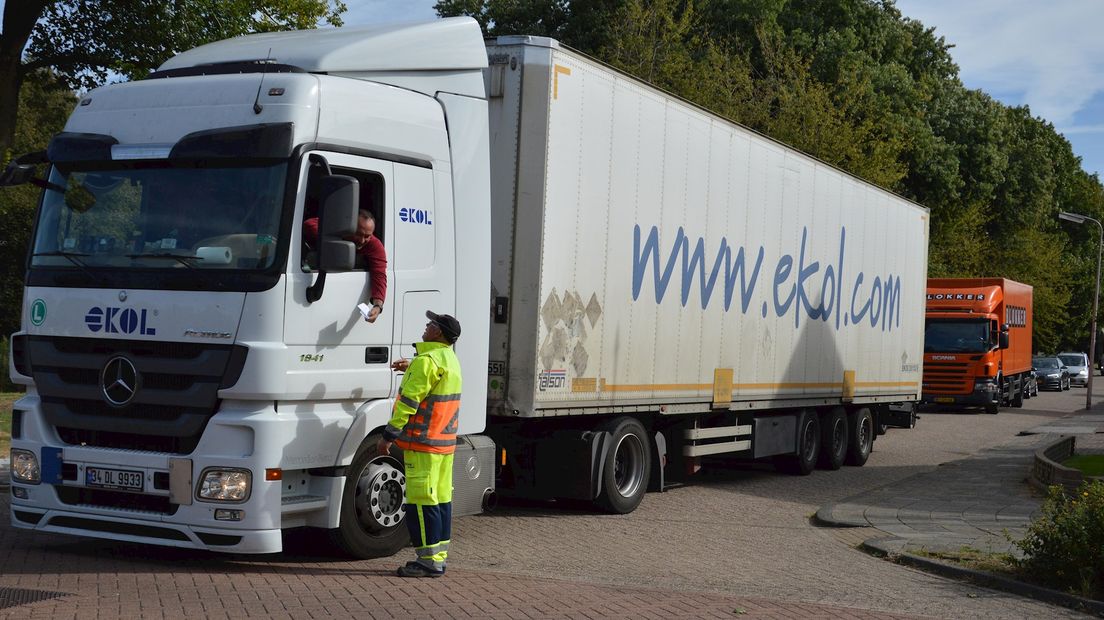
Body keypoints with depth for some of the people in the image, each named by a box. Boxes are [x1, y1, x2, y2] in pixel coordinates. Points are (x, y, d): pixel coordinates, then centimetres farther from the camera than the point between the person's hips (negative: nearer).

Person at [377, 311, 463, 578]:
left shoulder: (427, 360, -16)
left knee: (422, 500, -7)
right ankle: (439, 556, 16)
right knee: (441, 499, 11)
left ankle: (429, 560, -6)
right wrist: (411, 368, 27)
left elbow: (409, 402, -18)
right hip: (446, 442, 10)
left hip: (423, 443, -10)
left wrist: (388, 435, -14)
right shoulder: (451, 359, 14)